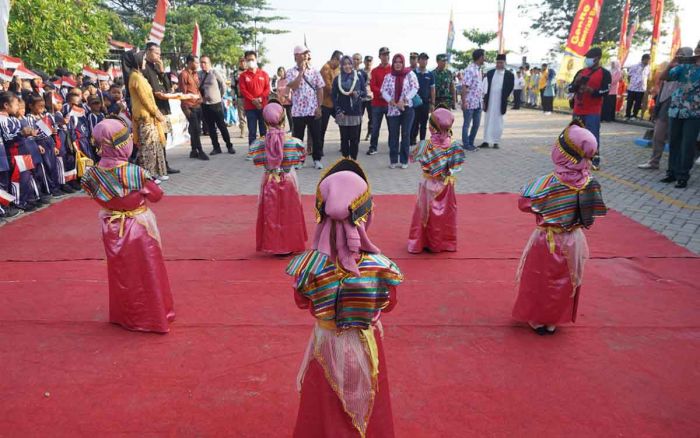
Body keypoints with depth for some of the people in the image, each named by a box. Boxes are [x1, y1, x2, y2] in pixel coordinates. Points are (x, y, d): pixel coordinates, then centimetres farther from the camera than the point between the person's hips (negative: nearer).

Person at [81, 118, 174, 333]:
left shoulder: (93, 174, -10)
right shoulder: (135, 172, -24)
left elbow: (97, 198, 4)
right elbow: (156, 195, -13)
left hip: (113, 229, 4)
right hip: (139, 228, -4)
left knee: (121, 274, 20)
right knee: (147, 273, 11)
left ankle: (123, 315, 34)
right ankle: (155, 316, 24)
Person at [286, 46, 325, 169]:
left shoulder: (314, 71, 6)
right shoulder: (291, 72, 1)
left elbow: (320, 89, 4)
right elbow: (293, 86, -15)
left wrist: (319, 107, -4)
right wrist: (301, 71, -13)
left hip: (313, 110, 1)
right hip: (298, 110, -1)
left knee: (316, 136, 4)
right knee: (298, 136, 7)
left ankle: (317, 159, 15)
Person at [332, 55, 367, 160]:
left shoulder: (359, 77, 4)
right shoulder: (337, 79, 5)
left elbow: (365, 91, 6)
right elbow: (333, 95, 5)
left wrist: (358, 93, -17)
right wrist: (338, 110, -5)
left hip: (355, 112, 0)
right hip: (342, 113, 1)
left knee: (354, 138, -1)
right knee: (344, 138, 2)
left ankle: (353, 159, 8)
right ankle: (345, 159, 11)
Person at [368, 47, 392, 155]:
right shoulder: (375, 71, 7)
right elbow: (372, 86, -2)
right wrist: (381, 92, -17)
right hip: (377, 103, 1)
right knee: (375, 127, 3)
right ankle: (373, 147, 11)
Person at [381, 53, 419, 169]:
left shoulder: (410, 74, 2)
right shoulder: (388, 76, 8)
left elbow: (415, 88, -7)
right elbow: (384, 91, 1)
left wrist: (404, 100, -17)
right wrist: (392, 102, -14)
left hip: (407, 108, -2)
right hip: (393, 109, 2)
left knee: (405, 134, 1)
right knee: (393, 135, 2)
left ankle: (404, 160, 8)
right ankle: (393, 160, 10)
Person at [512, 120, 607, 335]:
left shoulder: (549, 183, -25)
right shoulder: (590, 183, -12)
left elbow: (524, 203, -20)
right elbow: (590, 216, -2)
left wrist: (529, 187, -3)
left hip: (548, 243, -4)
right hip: (574, 241, 4)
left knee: (540, 284, 16)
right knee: (564, 284, 20)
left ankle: (537, 320, 29)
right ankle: (554, 321, 34)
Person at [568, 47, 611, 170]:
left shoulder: (604, 73, -2)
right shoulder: (581, 72, 13)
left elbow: (605, 91, -11)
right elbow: (570, 89, 11)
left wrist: (592, 91, -25)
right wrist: (576, 82, -9)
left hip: (593, 111, -6)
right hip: (578, 110, 6)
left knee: (593, 135, -9)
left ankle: (595, 160, -4)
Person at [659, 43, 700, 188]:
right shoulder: (684, 66, 4)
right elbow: (663, 77, 1)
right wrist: (670, 66, -19)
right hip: (676, 110, 2)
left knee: (688, 145, -2)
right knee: (673, 143, 9)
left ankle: (683, 176, 4)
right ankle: (672, 172, 21)